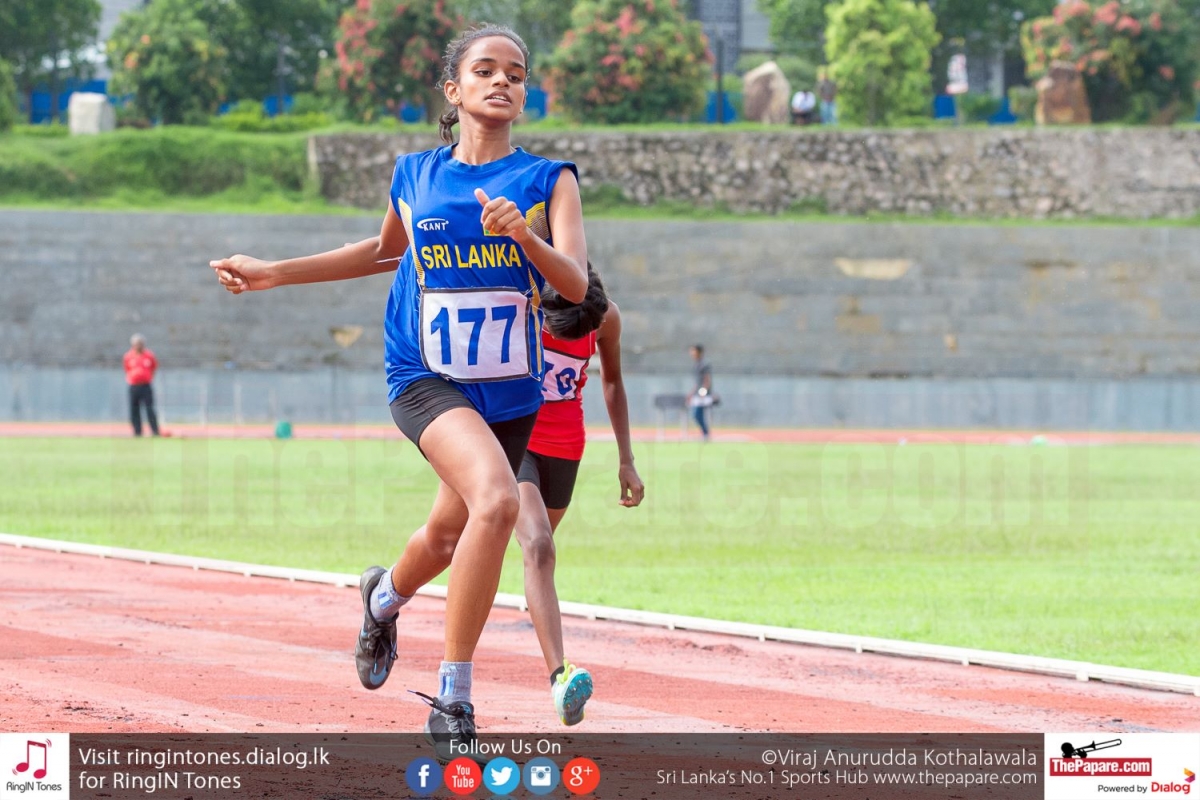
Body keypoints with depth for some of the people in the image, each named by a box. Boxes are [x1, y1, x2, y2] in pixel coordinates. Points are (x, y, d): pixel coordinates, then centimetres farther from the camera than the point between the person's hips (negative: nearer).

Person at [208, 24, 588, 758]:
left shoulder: (548, 181, -2)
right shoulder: (416, 176, 4)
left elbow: (576, 284, -14)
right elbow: (387, 250, 24)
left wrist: (524, 235, -33)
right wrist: (274, 273, 21)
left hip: (511, 388, 2)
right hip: (427, 376, -2)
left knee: (452, 534, 18)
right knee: (496, 499, -28)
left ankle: (386, 595, 56)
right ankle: (452, 699, -20)